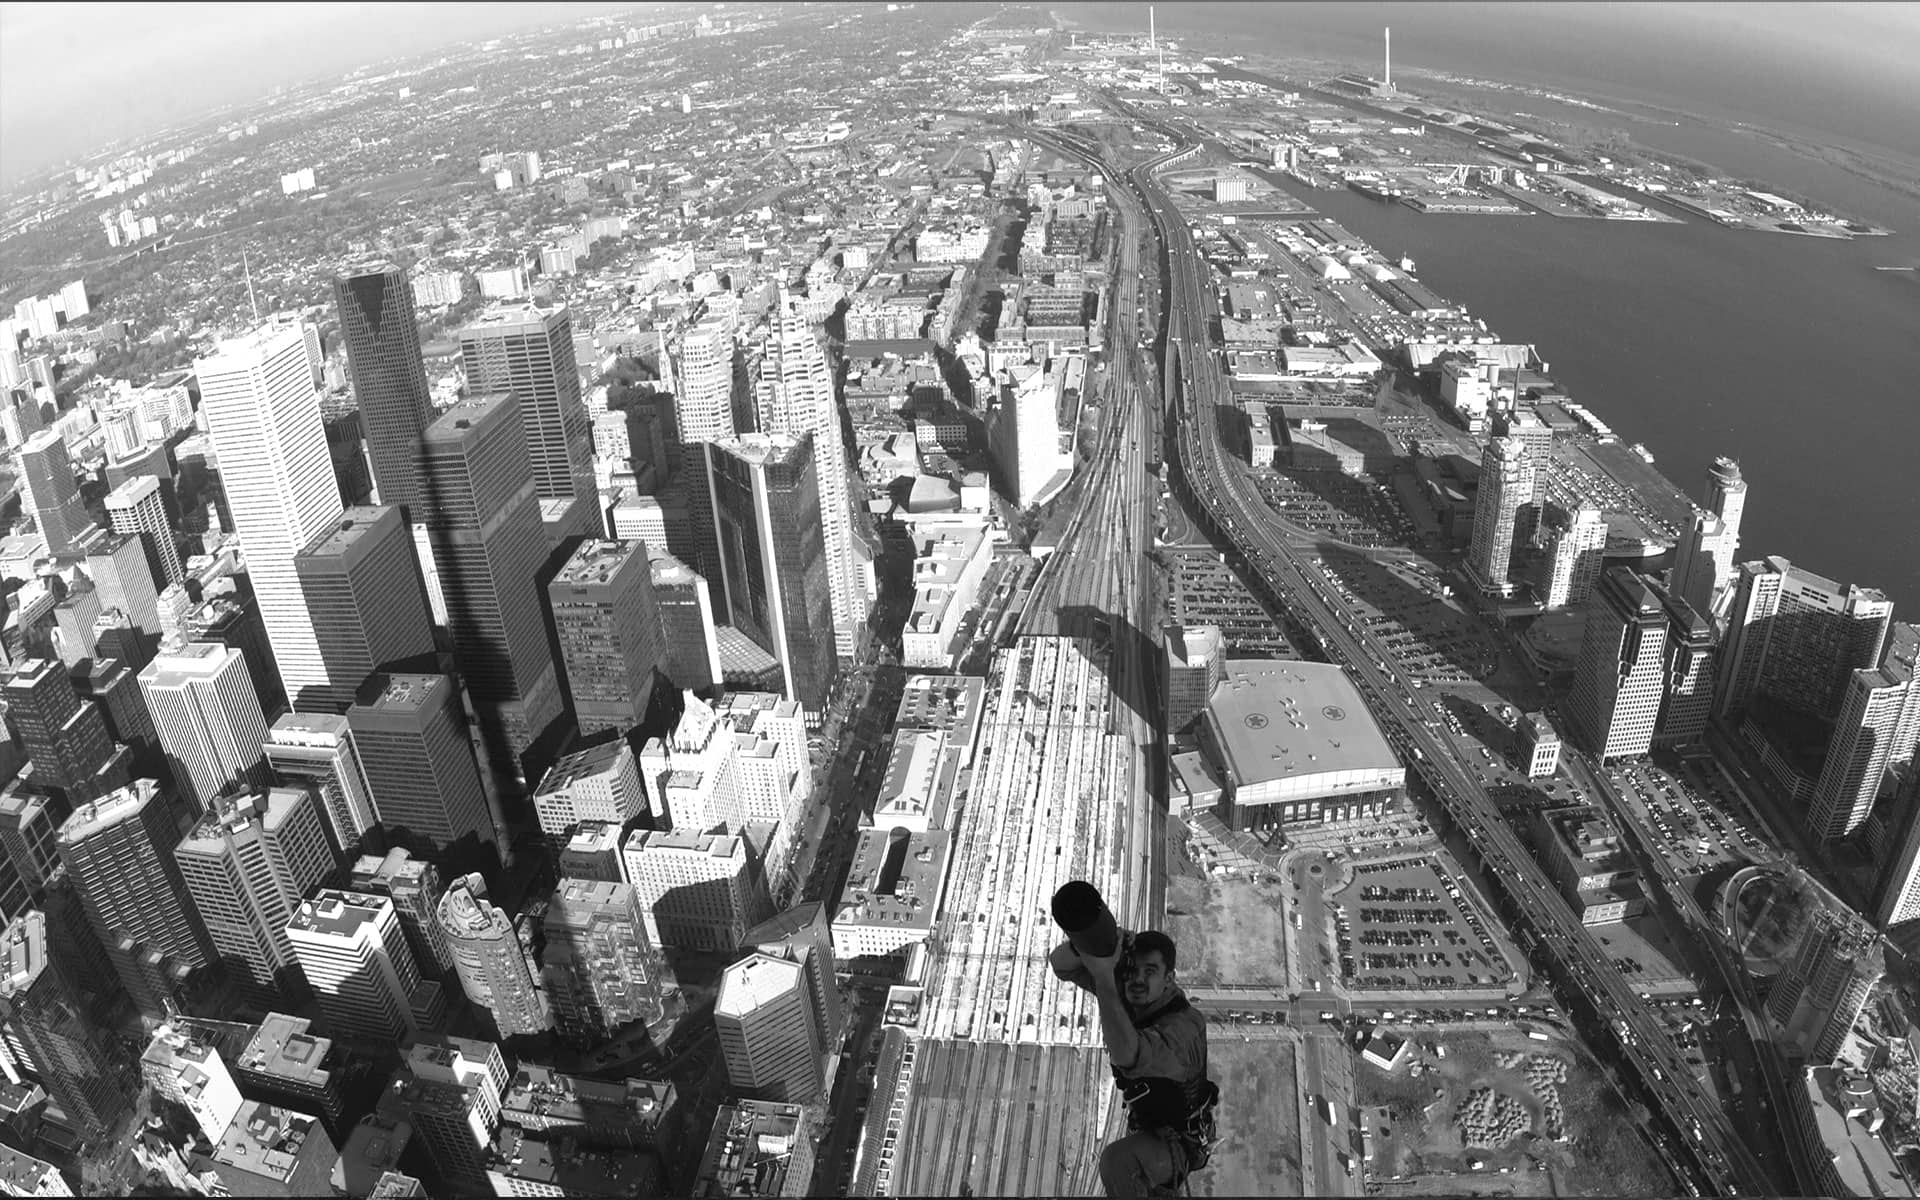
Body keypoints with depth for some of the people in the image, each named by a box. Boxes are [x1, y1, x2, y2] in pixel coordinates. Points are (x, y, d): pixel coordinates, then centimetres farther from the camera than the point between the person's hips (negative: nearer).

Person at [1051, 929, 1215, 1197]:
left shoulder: (1184, 1027, -40)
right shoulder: (1126, 991, -19)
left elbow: (1127, 1055, -60)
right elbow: (1060, 963, -22)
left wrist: (1103, 974, -60)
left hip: (1179, 1142, -7)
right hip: (1144, 1125, 7)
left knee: (1118, 1162, -34)